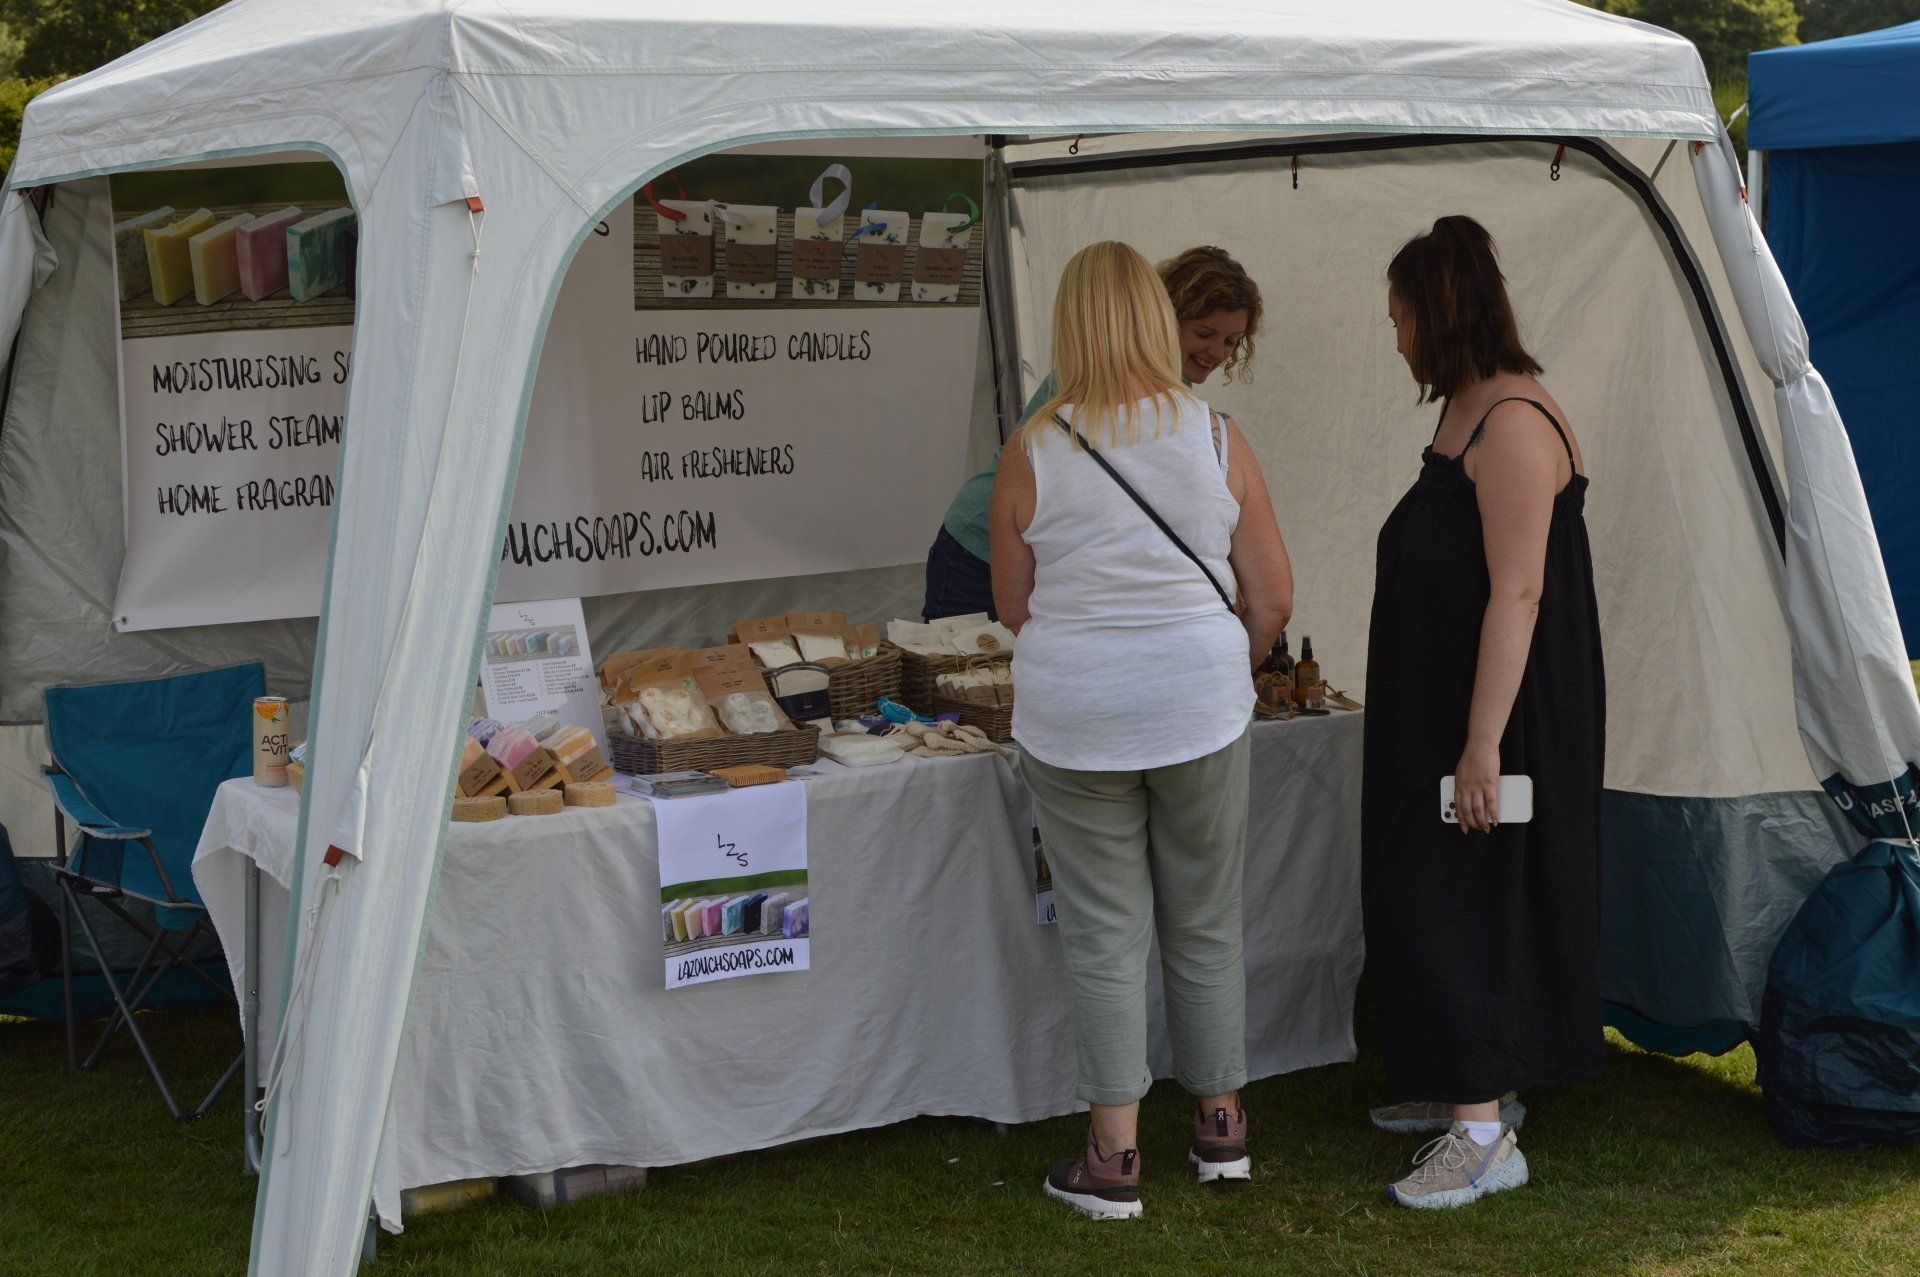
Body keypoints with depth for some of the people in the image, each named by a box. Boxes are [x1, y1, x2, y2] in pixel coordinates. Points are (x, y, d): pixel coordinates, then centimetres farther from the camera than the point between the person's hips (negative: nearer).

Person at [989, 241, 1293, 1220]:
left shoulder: (1031, 454, -6)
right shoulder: (1217, 439, -4)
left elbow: (1013, 607, 4)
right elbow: (1272, 600, 1)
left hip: (1071, 716, -1)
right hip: (1200, 708, 1)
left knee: (1103, 934, 6)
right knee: (1206, 923, 15)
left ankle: (1114, 1158, 11)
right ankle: (1221, 1126, 29)